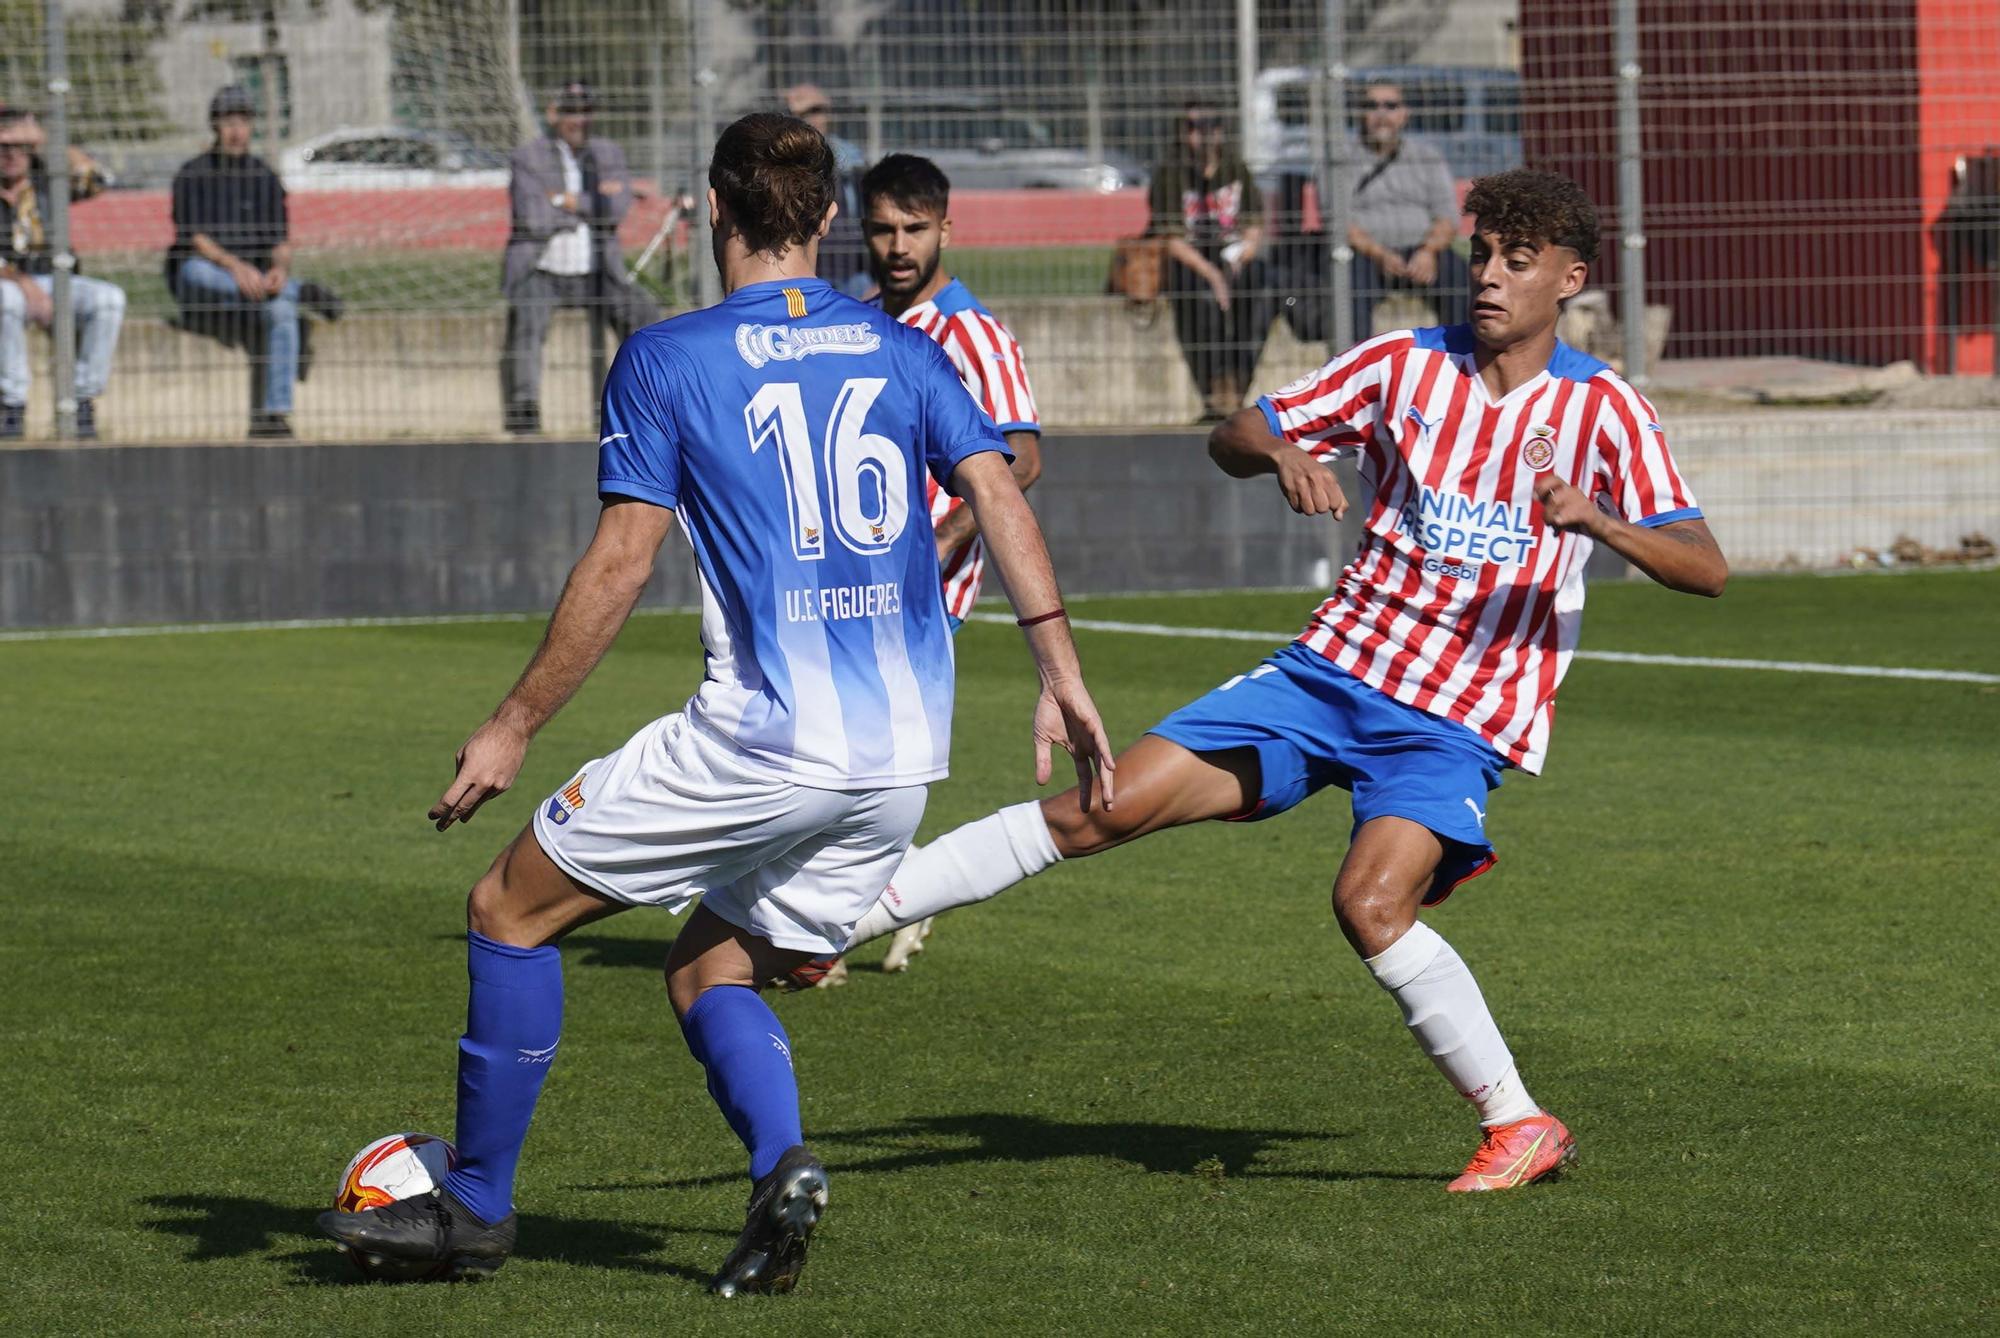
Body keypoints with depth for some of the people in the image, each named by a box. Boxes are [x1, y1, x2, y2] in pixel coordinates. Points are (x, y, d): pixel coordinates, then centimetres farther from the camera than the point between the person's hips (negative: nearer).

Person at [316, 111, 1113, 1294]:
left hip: (765, 736, -6)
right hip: (907, 753, 6)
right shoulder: (901, 350, 13)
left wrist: (513, 730, 2)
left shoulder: (667, 358, 0)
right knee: (710, 970, 20)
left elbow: (622, 563, -4)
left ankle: (478, 1207, 13)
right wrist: (1061, 674, 3)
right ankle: (782, 1169, -7)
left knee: (512, 907, 11)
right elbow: (998, 495, 3)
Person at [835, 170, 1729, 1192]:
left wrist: (1595, 519, -29)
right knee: (1103, 806, -7)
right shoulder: (1404, 365, 5)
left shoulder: (1602, 410, -4)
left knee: (1370, 904, -28)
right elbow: (1234, 438, 9)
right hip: (1333, 669, 4)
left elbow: (1704, 570, -10)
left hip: (1463, 719, -4)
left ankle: (1519, 1126, -14)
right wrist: (1281, 451, -15)